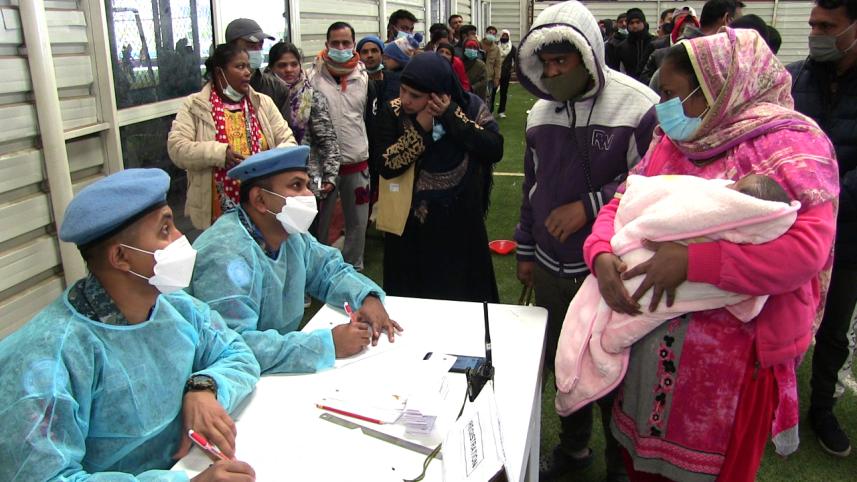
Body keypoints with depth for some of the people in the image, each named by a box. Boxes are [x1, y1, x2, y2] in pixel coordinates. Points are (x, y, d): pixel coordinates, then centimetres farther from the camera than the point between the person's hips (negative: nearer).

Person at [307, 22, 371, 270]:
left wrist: (372, 154, 15)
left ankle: (354, 267, 29)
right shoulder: (314, 76, -6)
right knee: (319, 221, 10)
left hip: (358, 162, 3)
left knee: (358, 221, 12)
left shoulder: (364, 77, 5)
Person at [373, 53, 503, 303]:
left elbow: (495, 150, -20)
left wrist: (452, 115, -23)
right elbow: (387, 167, -15)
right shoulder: (394, 112, -9)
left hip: (461, 224, 0)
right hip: (410, 226, 0)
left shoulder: (472, 106, -8)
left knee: (463, 297, 16)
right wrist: (420, 129, -24)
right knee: (409, 298, 13)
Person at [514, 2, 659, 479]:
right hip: (551, 269, 5)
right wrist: (526, 252, 16)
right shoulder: (541, 112, 6)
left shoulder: (638, 106, -13)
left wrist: (590, 206, -19)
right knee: (563, 363, 19)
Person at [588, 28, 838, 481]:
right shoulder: (671, 141, 9)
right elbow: (622, 205, 9)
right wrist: (602, 254, -13)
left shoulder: (790, 146, -13)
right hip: (649, 337, 6)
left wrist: (689, 261, -27)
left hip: (733, 353, -6)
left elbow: (806, 249, -25)